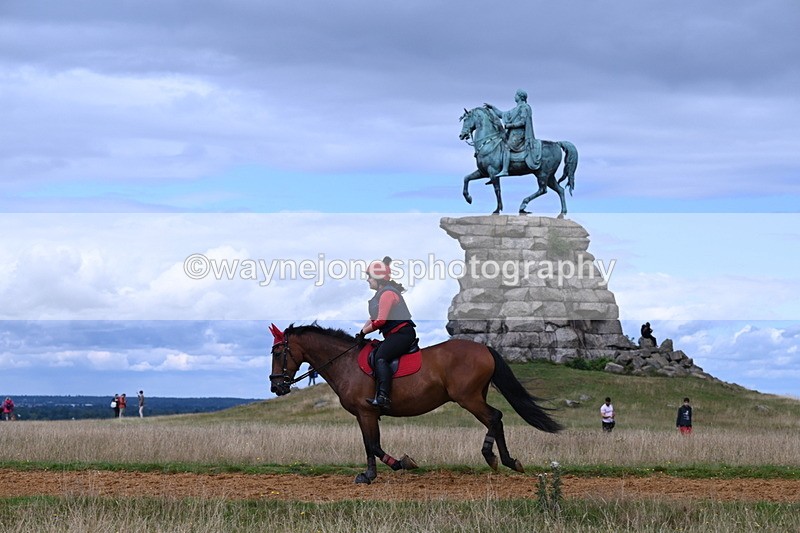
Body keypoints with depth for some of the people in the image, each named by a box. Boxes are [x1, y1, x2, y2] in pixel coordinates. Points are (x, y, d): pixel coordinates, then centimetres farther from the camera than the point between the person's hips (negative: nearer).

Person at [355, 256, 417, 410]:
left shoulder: (387, 293, -14)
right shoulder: (381, 294, 20)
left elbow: (380, 321, -19)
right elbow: (373, 318, 23)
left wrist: (363, 332, -8)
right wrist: (360, 332, 11)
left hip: (402, 332, -11)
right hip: (394, 335, 11)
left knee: (380, 358, -26)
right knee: (373, 356, 8)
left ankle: (383, 397, -38)